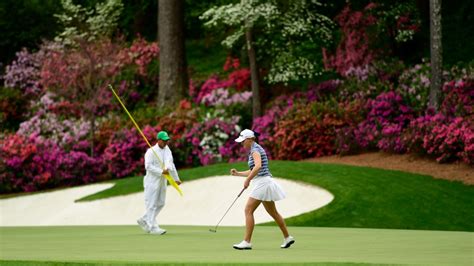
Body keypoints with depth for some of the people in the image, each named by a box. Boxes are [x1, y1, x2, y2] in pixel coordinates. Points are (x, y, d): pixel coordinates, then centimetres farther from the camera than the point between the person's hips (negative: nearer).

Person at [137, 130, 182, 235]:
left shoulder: (167, 150, 10)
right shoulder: (151, 151, -13)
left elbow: (170, 164, 12)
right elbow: (148, 166, -21)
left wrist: (176, 178, 11)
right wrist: (161, 171, -25)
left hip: (162, 181, 8)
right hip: (152, 181, -8)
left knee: (160, 203, 12)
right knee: (152, 204, -6)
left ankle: (144, 220, 26)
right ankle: (153, 227, -5)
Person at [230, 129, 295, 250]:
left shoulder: (255, 149, -13)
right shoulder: (255, 149, 18)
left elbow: (258, 166, -31)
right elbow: (253, 171, 24)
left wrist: (247, 180, -27)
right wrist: (238, 173, 14)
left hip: (262, 182, -11)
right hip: (263, 182, 11)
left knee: (248, 210, -12)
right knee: (273, 212, 18)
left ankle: (246, 242, -15)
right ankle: (287, 237, 26)